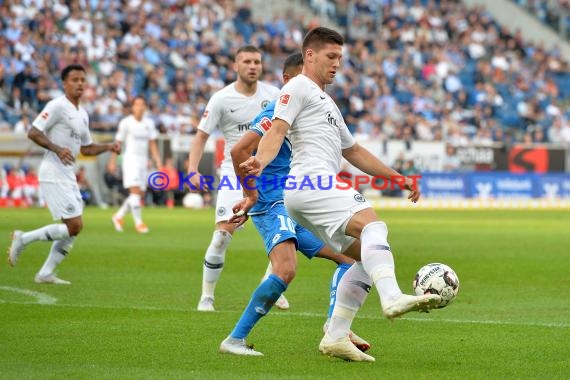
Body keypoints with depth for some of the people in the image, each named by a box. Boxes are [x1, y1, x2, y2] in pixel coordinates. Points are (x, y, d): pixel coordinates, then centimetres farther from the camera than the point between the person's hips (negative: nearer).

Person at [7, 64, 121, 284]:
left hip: (68, 175, 9)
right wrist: (57, 149, -26)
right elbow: (33, 133, -16)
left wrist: (108, 147, 11)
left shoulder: (82, 114, 17)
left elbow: (86, 148, 26)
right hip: (53, 174, -9)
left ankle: (46, 274, 12)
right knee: (74, 226, -14)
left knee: (73, 229, 7)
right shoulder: (57, 106, -10)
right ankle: (23, 239, -2)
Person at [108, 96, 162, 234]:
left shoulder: (149, 123, 9)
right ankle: (138, 222, -13)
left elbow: (152, 144, 12)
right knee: (135, 190, -16)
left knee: (140, 193, 6)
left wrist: (158, 161, 4)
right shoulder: (126, 123, -5)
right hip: (130, 159, -6)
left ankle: (118, 216, 23)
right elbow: (118, 143, 1)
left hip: (143, 160, 6)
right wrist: (113, 161, 1)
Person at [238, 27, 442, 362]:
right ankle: (393, 298, -52)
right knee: (373, 226, -29)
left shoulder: (327, 104, 36)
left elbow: (354, 152, 39)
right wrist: (260, 162, -29)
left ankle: (336, 337, 0)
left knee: (366, 256, 5)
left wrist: (398, 178, 34)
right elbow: (278, 129, -10)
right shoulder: (298, 87, 6)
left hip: (321, 188, 10)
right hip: (313, 181, -10)